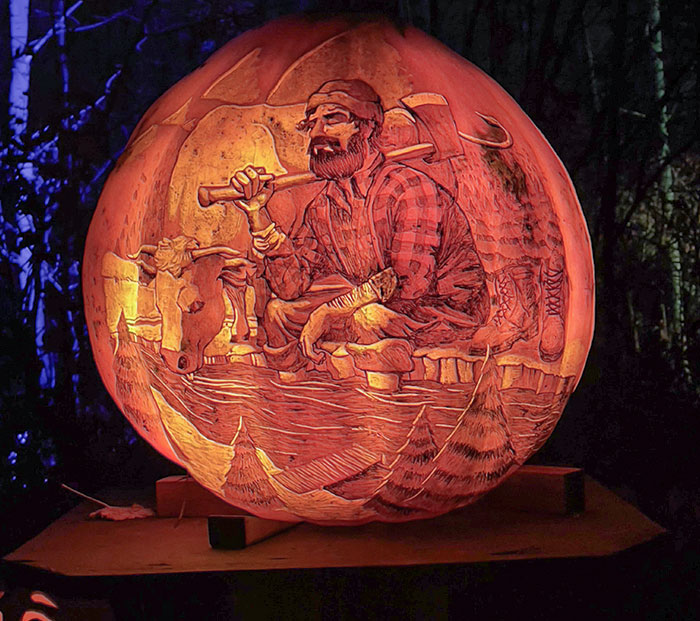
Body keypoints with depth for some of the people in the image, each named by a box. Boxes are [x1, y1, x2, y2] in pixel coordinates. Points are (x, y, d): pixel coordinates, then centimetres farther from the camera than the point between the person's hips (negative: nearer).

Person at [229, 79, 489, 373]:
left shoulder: (407, 187, -20)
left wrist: (328, 311, -23)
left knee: (369, 316, -34)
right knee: (280, 310, -6)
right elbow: (292, 286, -6)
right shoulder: (323, 206, 3)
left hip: (446, 307, -6)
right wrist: (257, 212, -13)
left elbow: (410, 284, -26)